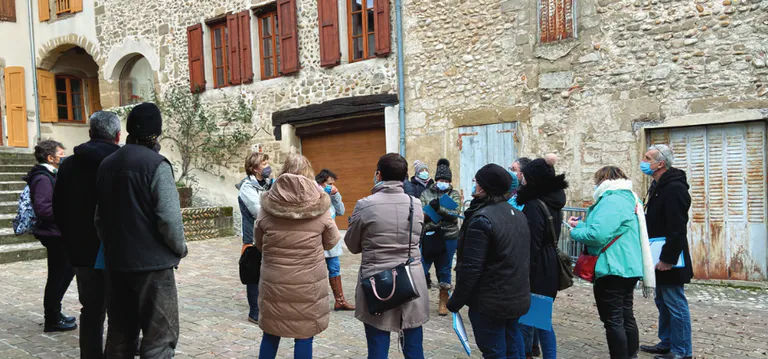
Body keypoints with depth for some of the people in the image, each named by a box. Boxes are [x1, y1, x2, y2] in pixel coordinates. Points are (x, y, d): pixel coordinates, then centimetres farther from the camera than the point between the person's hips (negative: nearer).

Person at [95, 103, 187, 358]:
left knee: (120, 334, 18)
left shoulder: (107, 164, 9)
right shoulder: (156, 164, -13)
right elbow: (169, 218, -20)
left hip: (116, 263, 7)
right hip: (152, 262, -7)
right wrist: (180, 248, -4)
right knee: (160, 336, 0)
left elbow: (100, 217, 12)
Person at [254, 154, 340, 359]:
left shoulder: (268, 206, -6)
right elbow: (331, 242, 3)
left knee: (271, 334, 16)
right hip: (308, 284, -1)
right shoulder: (319, 206, -10)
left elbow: (258, 243, 8)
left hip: (274, 283, 2)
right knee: (304, 337, 9)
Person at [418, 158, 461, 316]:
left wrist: (439, 208, -24)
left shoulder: (454, 194, 4)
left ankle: (443, 302, 26)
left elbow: (455, 214, -11)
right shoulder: (426, 193, 5)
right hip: (428, 236, 0)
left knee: (444, 270, 11)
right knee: (421, 268, -3)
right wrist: (430, 208, -22)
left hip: (448, 238, 0)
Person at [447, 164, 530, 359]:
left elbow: (471, 267, -23)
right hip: (517, 297, 8)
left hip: (491, 302, -8)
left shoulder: (482, 219, -21)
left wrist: (456, 301, -13)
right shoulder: (517, 214, 6)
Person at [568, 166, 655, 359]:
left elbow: (597, 235, -28)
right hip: (627, 267, 11)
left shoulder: (612, 201, -18)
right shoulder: (627, 198, 15)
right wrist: (581, 225, 13)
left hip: (612, 269, -11)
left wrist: (575, 232, -11)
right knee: (626, 317, 19)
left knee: (613, 321, -2)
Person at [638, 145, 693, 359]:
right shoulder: (659, 186, 13)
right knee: (663, 302, 18)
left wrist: (668, 259, -24)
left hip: (669, 259, -10)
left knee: (675, 305, -1)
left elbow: (677, 229, -24)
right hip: (661, 257, 10)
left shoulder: (674, 188, -19)